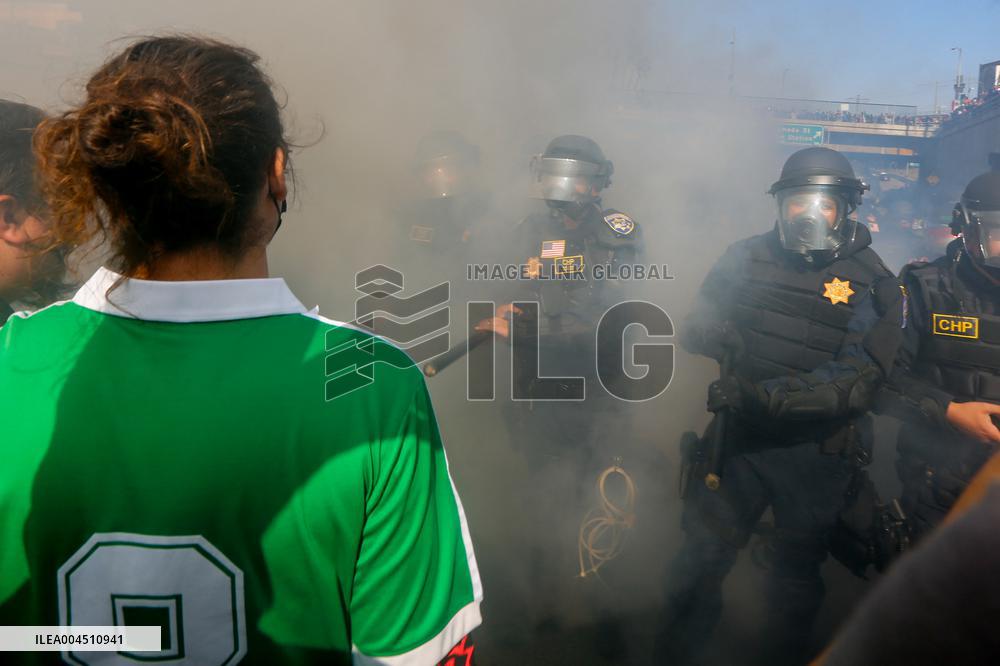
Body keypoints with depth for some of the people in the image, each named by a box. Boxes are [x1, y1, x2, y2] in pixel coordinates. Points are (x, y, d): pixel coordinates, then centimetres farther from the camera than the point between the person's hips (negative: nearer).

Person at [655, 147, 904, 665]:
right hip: (739, 436, 1)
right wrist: (717, 335, -19)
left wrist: (765, 395, -29)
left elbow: (855, 383, -17)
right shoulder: (746, 258, -2)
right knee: (699, 563, 11)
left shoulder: (871, 283, -8)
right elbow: (693, 331, 2)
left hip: (817, 453, -1)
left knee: (795, 581, 18)